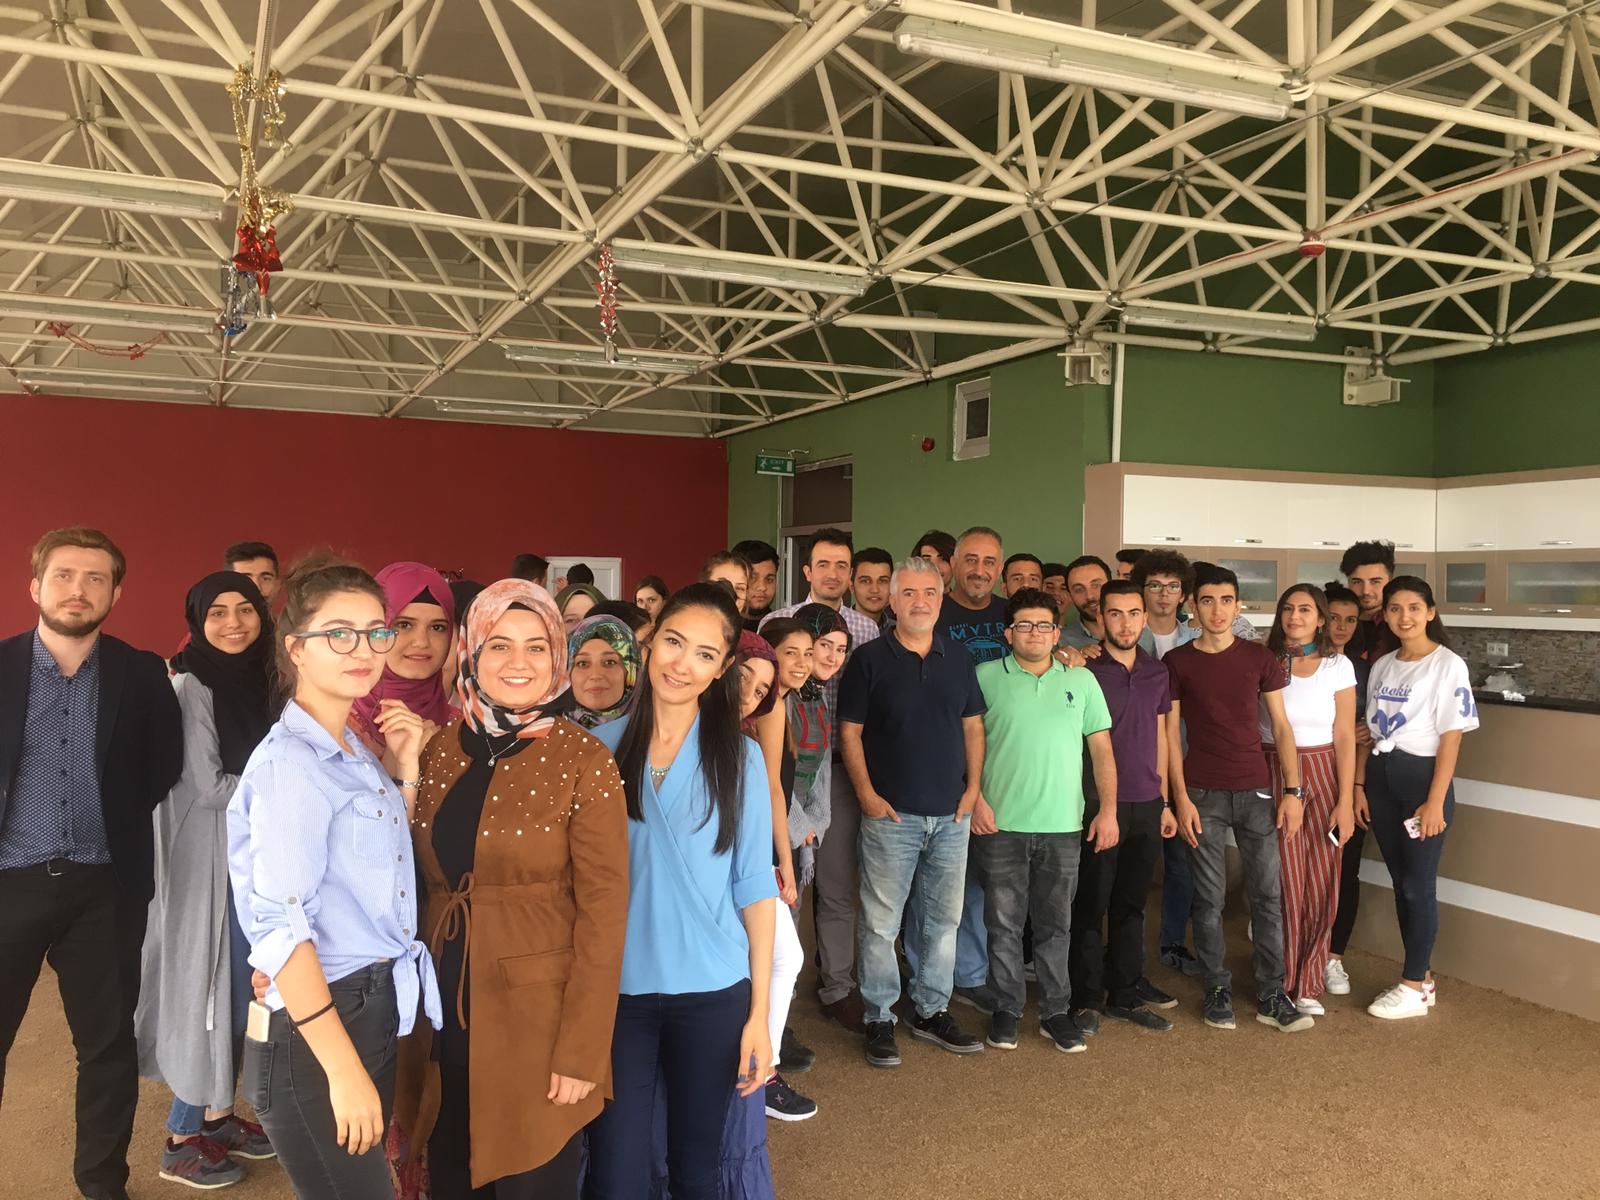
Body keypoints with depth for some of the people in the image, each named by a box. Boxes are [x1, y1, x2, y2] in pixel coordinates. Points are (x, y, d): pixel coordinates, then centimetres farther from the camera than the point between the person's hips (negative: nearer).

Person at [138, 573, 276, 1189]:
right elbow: (209, 787, -17)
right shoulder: (189, 686, -14)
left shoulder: (255, 679, 7)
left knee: (241, 987, 13)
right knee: (208, 986, 2)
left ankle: (217, 1113, 29)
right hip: (208, 857, -7)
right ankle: (182, 1138, 17)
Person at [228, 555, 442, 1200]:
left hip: (377, 1014, 9)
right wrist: (343, 1069, -22)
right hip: (314, 1032, -9)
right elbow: (280, 927, -22)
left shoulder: (356, 752, 8)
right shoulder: (290, 761, -18)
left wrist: (406, 768, 4)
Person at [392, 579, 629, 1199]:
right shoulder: (440, 749, 3)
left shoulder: (583, 760, -12)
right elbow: (421, 883, 12)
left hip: (537, 1018, -4)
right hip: (444, 1011, 5)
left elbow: (603, 911, -13)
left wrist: (582, 1050, -15)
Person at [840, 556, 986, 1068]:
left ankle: (932, 1011, 26)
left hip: (952, 814, 4)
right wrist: (867, 793, -11)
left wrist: (974, 787, 2)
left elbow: (973, 726, 12)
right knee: (881, 921, 1)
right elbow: (850, 731, -4)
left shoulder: (958, 659, 10)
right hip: (892, 813, -4)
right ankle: (879, 1018, 13)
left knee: (944, 917, 12)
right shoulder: (869, 659, -4)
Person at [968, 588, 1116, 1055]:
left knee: (1056, 924, 10)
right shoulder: (985, 677, 1)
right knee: (1004, 922, 6)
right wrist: (975, 798, -9)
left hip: (1063, 824, 2)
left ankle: (1056, 1011, 22)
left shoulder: (1081, 680, 8)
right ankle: (1005, 1009, 20)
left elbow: (1101, 748, 8)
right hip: (1001, 823, -2)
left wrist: (1109, 809, 2)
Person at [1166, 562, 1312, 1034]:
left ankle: (1271, 996, 12)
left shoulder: (1259, 658, 4)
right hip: (1202, 795, -1)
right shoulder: (1177, 661, 1)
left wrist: (1292, 791, -2)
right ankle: (1217, 991, 15)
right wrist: (1181, 798, -6)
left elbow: (1281, 726, 6)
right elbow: (1170, 734, 0)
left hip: (1256, 791, 1)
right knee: (1209, 898, 3)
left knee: (1268, 894, 2)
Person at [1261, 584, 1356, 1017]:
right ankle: (1283, 985, 15)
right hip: (1273, 774, -1)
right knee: (1286, 883, 0)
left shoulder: (1338, 667, 3)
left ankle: (1308, 984, 19)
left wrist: (1346, 800, -1)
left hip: (1323, 775, 1)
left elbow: (1345, 737, 3)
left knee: (1322, 885, 2)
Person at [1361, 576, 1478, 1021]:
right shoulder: (1382, 666, 9)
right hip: (1381, 779, 6)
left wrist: (1436, 802, -15)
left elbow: (1451, 738, -12)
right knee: (1401, 881, 11)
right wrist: (1359, 786, 7)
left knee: (1418, 884, 0)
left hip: (1422, 778, -6)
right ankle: (1421, 975, 23)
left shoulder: (1448, 665, -9)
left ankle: (1414, 986, 11)